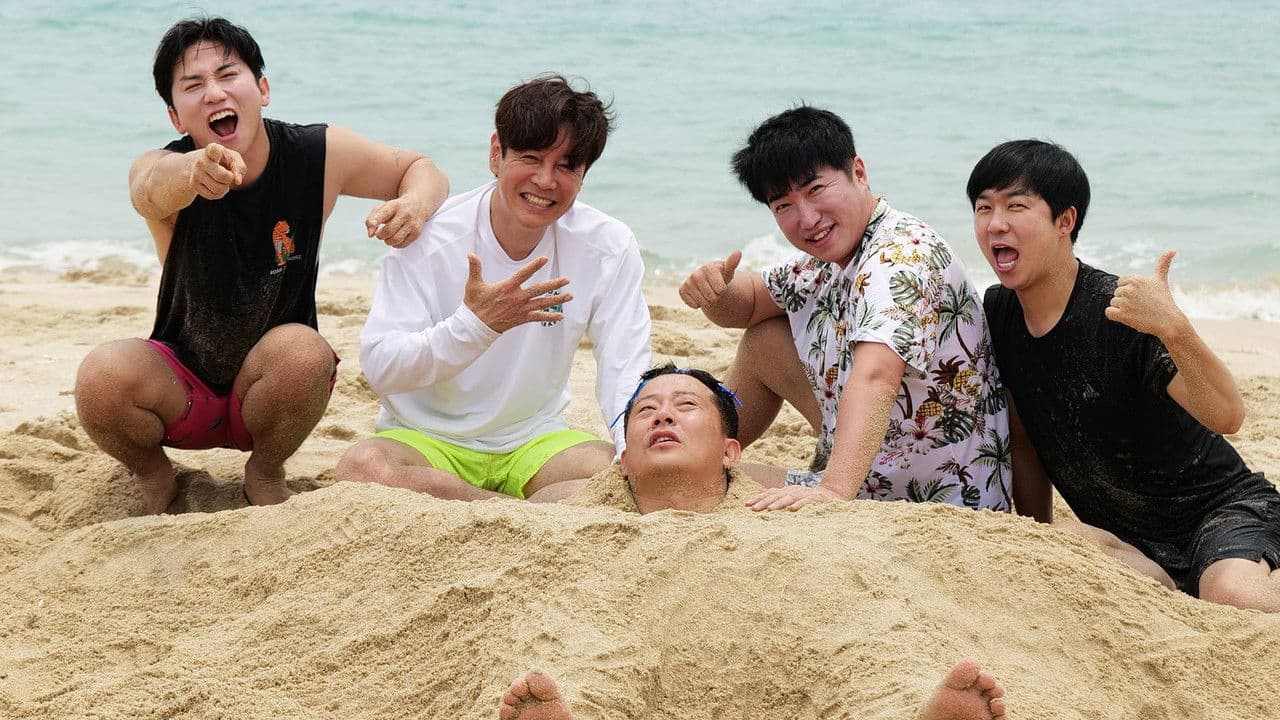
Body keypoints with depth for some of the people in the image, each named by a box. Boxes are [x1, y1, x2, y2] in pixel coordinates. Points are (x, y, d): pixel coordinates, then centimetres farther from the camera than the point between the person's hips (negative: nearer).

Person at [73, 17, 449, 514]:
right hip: (183, 389, 0)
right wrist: (191, 171, -71)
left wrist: (415, 205, -23)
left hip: (274, 390, 1)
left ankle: (265, 474, -2)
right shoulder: (158, 170, -19)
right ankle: (153, 476, 3)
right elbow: (154, 187, -45)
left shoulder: (318, 154, -12)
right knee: (102, 376, -31)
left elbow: (420, 170, 3)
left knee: (302, 350, -33)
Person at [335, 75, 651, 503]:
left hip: (533, 440, 1)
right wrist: (477, 324, -34)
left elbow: (625, 370, -9)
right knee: (363, 466, -35)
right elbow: (379, 369, -19)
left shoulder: (609, 248, -5)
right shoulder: (429, 237, -13)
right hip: (428, 439, -1)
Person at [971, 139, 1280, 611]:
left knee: (1238, 597, -36)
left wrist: (1175, 330, -47)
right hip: (1128, 537, 5)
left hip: (1223, 510, -5)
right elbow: (1026, 444, 12)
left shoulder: (1119, 314, -21)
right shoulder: (998, 314, 0)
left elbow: (1227, 417, -32)